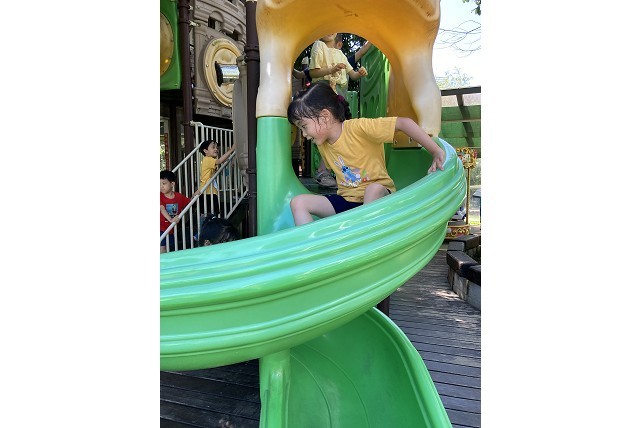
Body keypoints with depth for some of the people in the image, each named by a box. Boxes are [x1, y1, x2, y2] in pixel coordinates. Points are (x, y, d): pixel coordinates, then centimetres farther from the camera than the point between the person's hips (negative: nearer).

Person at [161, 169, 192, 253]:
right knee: (162, 248, -8)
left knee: (168, 248, 16)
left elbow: (189, 202, 14)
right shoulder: (160, 196, -12)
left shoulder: (179, 196, 0)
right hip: (162, 228, -4)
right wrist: (170, 219, -40)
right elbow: (162, 209, -25)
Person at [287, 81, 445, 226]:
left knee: (373, 189, -40)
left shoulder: (358, 128, -20)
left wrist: (437, 152, -27)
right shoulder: (322, 146, 2)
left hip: (378, 196, -6)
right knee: (298, 202, -11)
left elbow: (404, 122, -24)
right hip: (346, 199, 6)